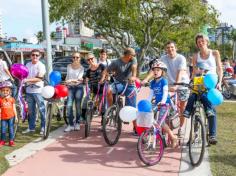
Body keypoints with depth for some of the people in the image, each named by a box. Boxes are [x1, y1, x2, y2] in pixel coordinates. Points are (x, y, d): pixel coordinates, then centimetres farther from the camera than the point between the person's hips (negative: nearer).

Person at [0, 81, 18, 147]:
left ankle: (11, 141, 14)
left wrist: (16, 116, 3)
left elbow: (14, 108, 4)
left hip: (11, 117, 0)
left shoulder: (12, 99, 0)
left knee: (11, 129, 4)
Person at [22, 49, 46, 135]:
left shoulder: (41, 66, -7)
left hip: (38, 90, -5)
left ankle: (43, 127, 9)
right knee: (30, 110, 12)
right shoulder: (27, 65, 10)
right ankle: (31, 127, 23)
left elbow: (39, 78, -16)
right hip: (29, 90, 5)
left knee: (42, 110, 0)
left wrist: (27, 80, -22)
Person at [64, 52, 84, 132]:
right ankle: (71, 124, -4)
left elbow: (79, 78, -12)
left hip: (78, 87, -2)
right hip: (70, 87, 2)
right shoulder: (69, 66, 10)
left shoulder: (81, 68, 0)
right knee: (69, 105, -10)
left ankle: (77, 123, 17)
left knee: (78, 105, 1)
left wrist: (71, 80, -26)